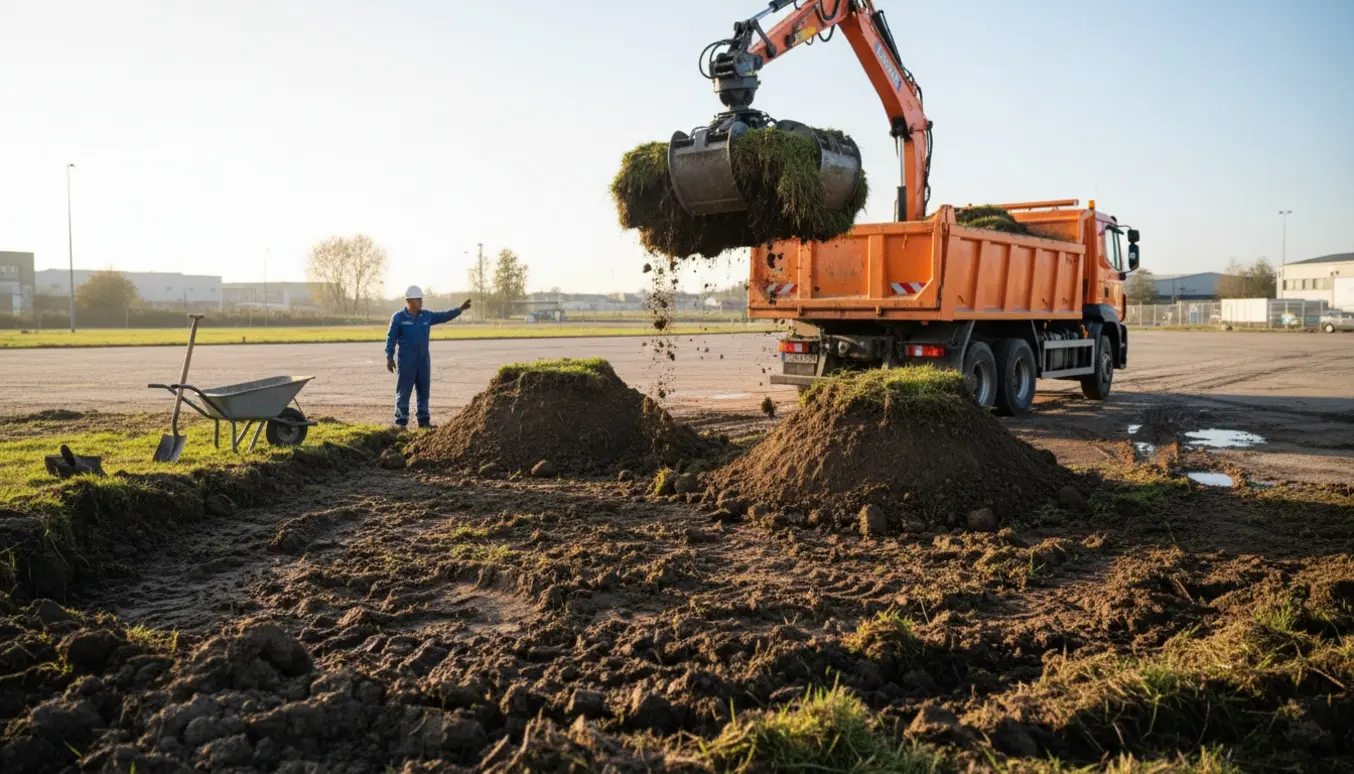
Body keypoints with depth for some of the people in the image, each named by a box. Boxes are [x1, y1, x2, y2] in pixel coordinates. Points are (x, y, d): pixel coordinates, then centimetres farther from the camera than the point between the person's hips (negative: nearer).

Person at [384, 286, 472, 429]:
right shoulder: (398, 317, -5)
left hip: (424, 359, 5)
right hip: (406, 360, -5)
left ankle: (424, 420, 16)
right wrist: (389, 357, -9)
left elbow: (444, 316, 7)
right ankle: (401, 422, 3)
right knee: (404, 391, -2)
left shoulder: (426, 316, 8)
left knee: (424, 390, 9)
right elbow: (391, 338, -5)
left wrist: (459, 309, -7)